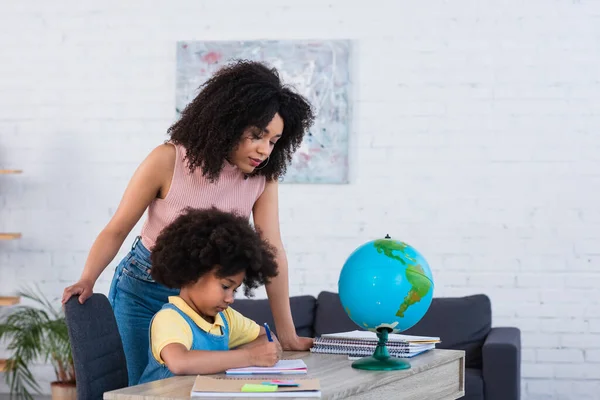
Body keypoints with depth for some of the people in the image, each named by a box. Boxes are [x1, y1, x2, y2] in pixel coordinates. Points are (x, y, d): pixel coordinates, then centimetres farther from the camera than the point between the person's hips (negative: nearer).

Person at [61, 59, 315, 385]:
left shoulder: (262, 177, -13)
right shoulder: (168, 160, -21)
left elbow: (271, 251, -13)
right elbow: (117, 230, -14)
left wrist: (287, 336, -14)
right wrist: (87, 281, -29)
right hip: (144, 293, -3)